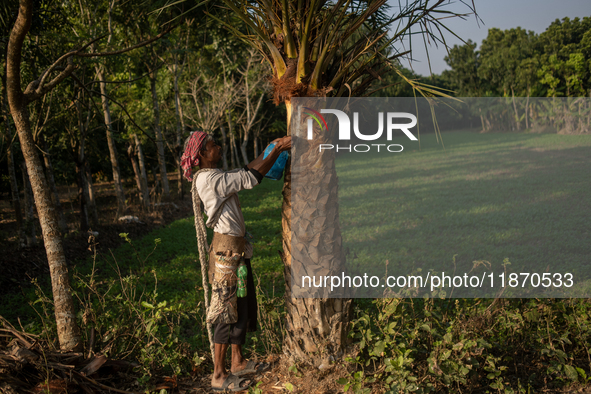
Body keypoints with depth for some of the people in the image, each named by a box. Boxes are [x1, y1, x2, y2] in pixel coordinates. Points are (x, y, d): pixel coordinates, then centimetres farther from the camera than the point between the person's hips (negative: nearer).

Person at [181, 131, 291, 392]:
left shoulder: (215, 176, 12)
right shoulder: (210, 179, -19)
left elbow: (246, 170, 15)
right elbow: (251, 178, -21)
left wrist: (271, 147, 7)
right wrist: (278, 151, -16)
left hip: (237, 248, 10)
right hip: (227, 250, -10)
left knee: (243, 305, 17)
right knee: (228, 312, -4)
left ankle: (238, 362, 29)